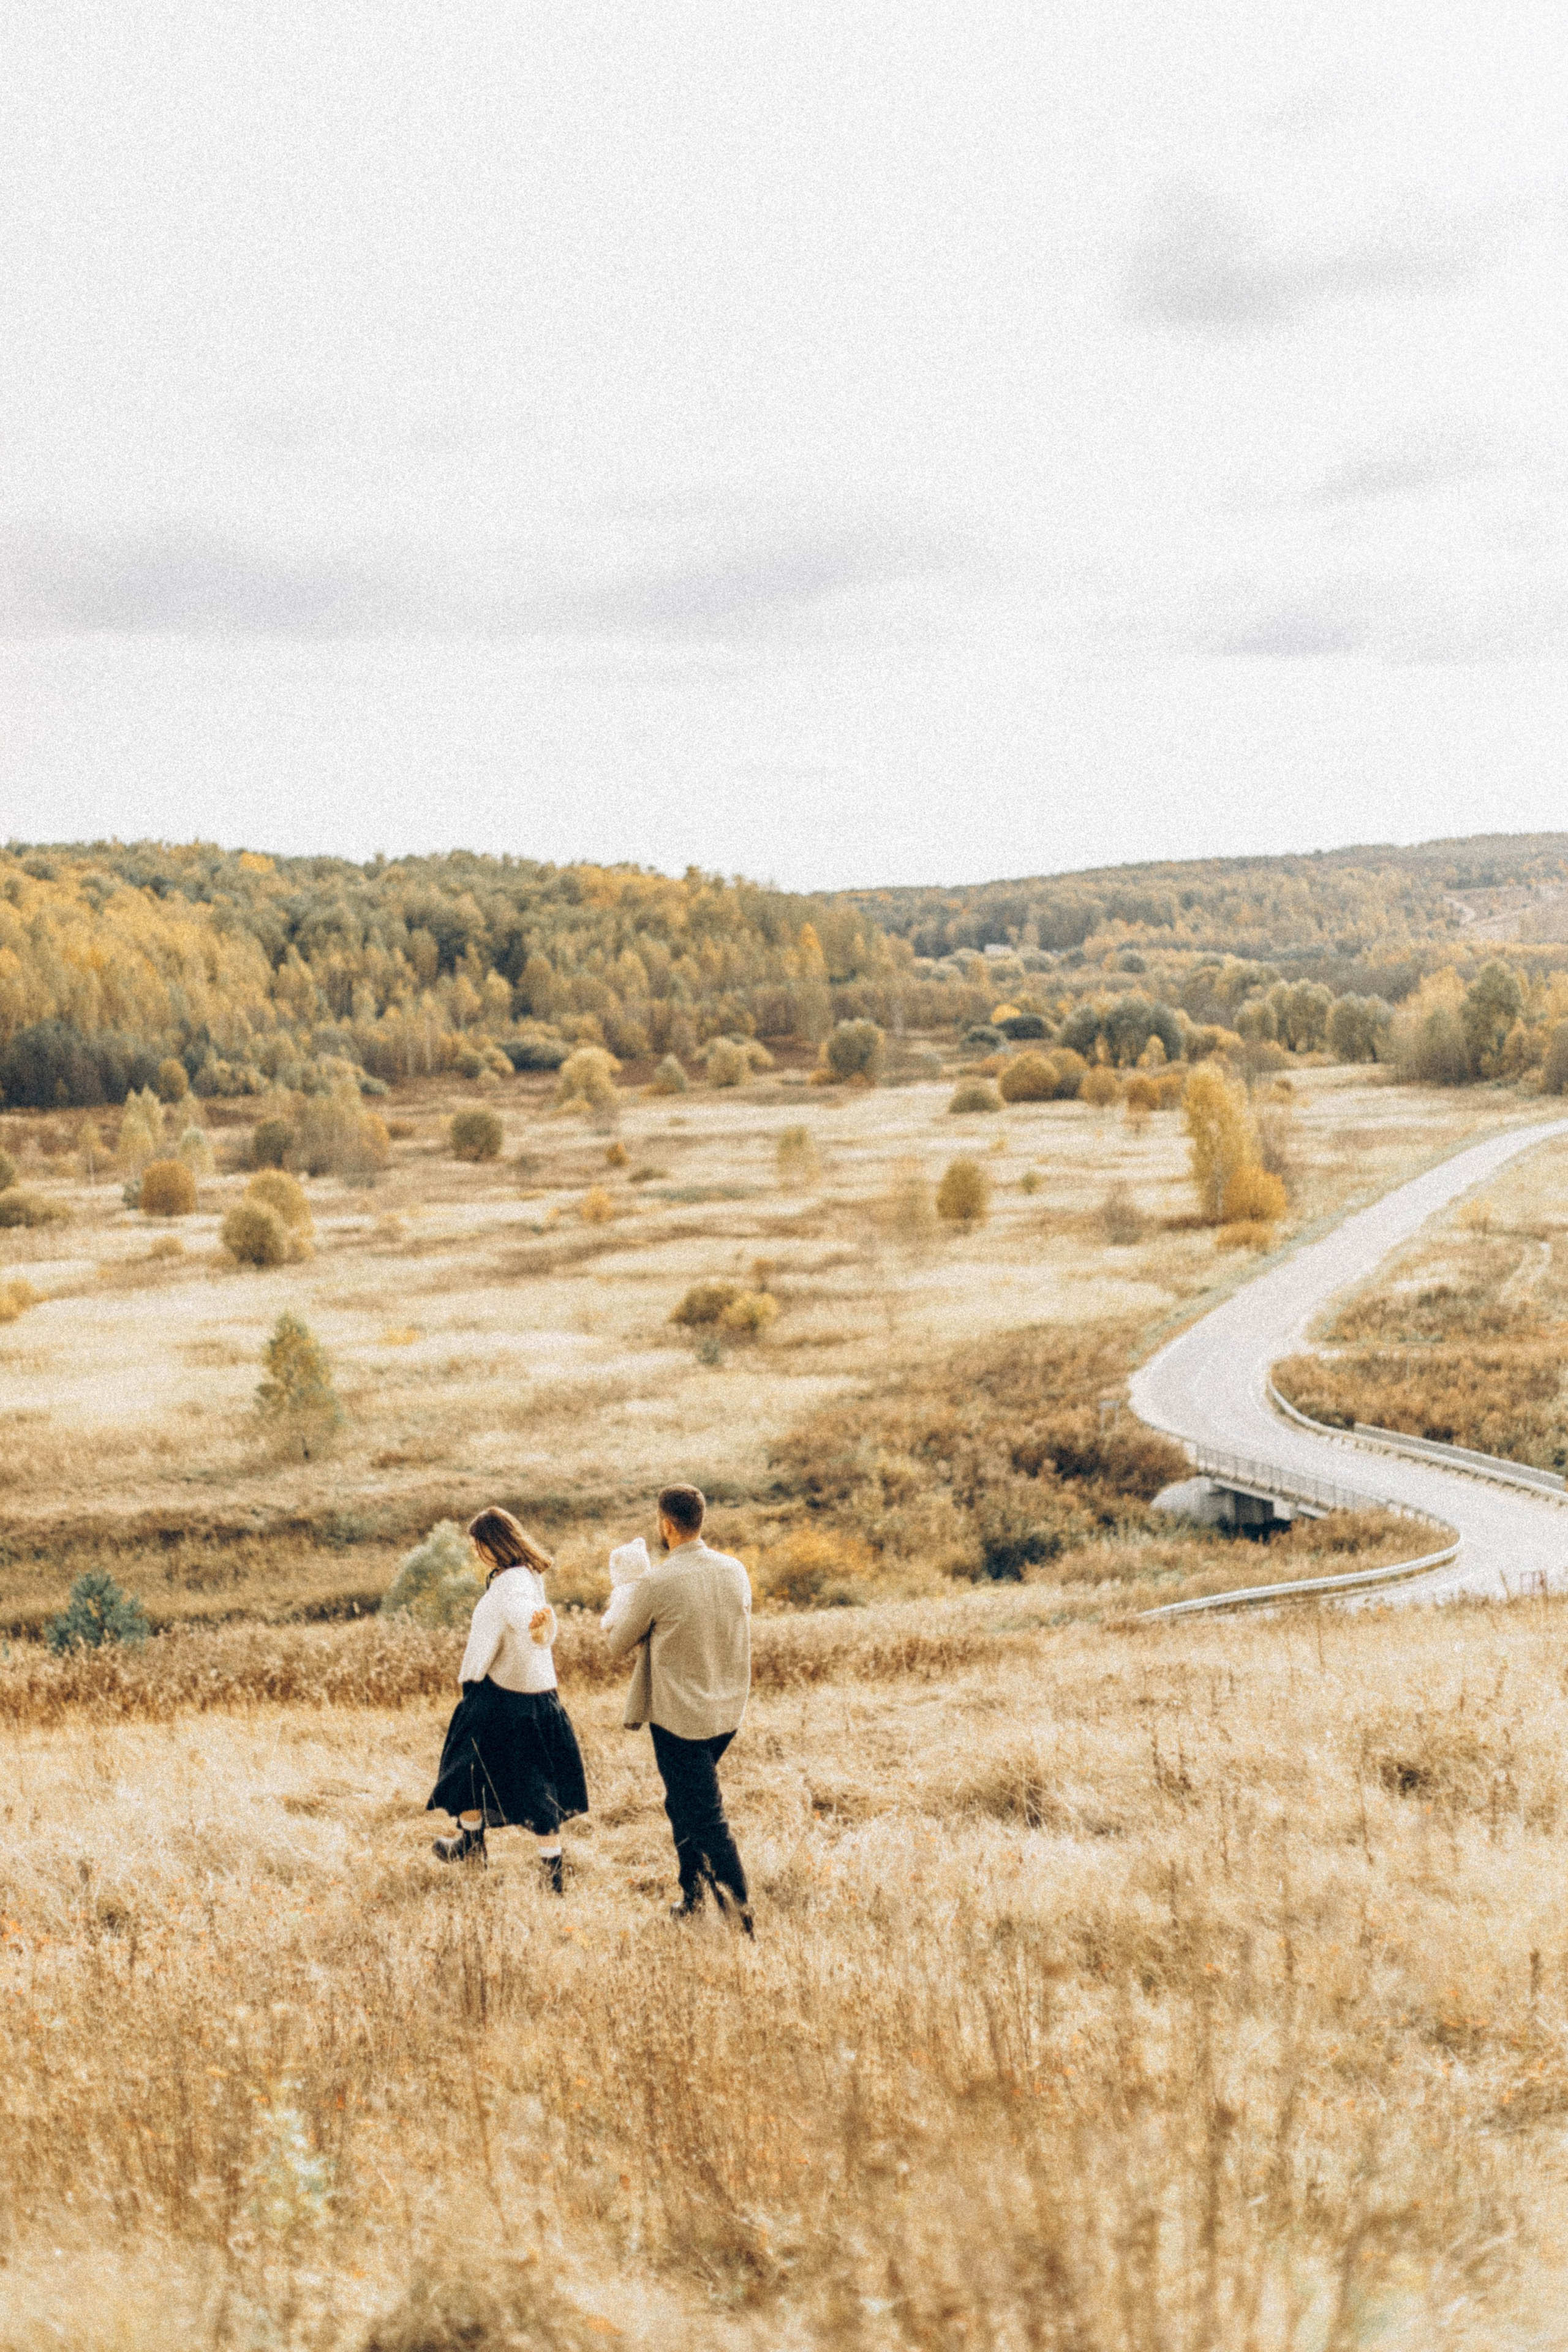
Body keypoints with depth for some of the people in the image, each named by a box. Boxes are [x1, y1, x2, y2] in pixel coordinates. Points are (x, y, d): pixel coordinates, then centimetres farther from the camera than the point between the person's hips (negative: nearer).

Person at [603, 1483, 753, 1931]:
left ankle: (742, 1914, 2)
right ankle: (694, 1889, 28)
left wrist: (616, 1611, 17)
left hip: (679, 1717, -6)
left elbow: (619, 1644, -5)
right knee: (683, 1802, 24)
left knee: (706, 1818, 1)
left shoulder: (656, 1584, -20)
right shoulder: (735, 1571, -2)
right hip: (729, 1711, 6)